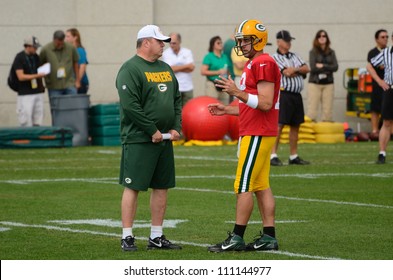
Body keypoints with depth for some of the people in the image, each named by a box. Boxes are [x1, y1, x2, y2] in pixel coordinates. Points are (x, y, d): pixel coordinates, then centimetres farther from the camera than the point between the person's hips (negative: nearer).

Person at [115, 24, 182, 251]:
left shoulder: (165, 68, 16)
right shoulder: (131, 69, -10)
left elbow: (177, 99, 21)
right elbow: (130, 105, -18)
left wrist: (176, 128, 6)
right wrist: (152, 131, -17)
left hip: (164, 140, 8)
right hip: (139, 140, -8)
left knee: (162, 187, 9)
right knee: (133, 187, -4)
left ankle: (157, 237, 17)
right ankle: (127, 237, 0)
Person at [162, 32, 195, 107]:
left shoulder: (187, 52, 5)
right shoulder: (166, 53, 0)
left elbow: (191, 68, -5)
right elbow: (170, 69, -12)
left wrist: (177, 68, -7)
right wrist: (186, 66, -6)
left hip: (187, 87, 3)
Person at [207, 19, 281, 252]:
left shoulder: (264, 64, -15)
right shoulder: (254, 65, 18)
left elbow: (265, 104, -21)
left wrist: (238, 93, -25)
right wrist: (227, 110, 17)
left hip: (257, 135, -10)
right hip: (257, 133, 10)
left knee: (244, 186, -8)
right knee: (261, 186, 9)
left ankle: (236, 238, -6)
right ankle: (269, 237, 11)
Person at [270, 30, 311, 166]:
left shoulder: (295, 57, 18)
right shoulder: (275, 58, -5)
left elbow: (306, 69, 7)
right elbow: (287, 72, -15)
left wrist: (294, 70, -7)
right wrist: (299, 70, 3)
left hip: (296, 95, 7)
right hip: (284, 94, -7)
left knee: (295, 125, 10)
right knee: (279, 124, -12)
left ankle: (293, 156, 16)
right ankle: (273, 155, -14)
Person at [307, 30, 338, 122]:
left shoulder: (331, 52, 9)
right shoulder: (313, 52, 0)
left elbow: (335, 67, -1)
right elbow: (313, 68, -9)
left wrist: (322, 66, -9)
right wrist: (327, 69, -7)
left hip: (328, 83, 3)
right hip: (315, 83, -3)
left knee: (328, 109, 2)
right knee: (312, 108, -6)